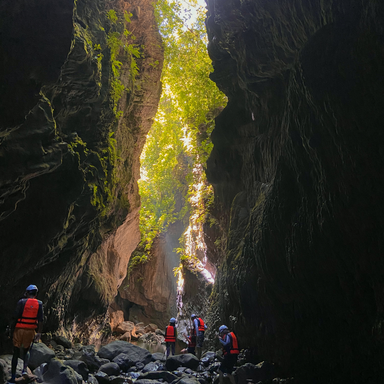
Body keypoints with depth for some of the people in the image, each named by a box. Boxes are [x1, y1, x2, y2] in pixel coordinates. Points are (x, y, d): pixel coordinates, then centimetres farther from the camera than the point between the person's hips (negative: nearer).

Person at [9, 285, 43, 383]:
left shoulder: (22, 302, -7)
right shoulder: (39, 304, 0)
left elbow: (15, 317, -10)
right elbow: (40, 320, -3)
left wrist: (12, 328, 1)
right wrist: (39, 332, 0)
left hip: (19, 329, -2)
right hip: (30, 331, 2)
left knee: (16, 353, 9)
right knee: (26, 351, 22)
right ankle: (25, 369, 3)